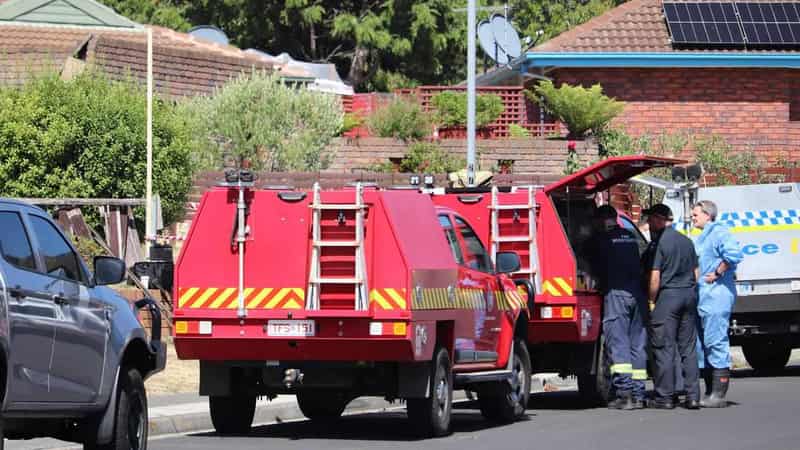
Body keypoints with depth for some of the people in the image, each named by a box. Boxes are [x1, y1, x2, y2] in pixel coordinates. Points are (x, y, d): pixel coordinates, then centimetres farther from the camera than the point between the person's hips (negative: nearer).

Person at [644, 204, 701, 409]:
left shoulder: (659, 243, -9)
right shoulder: (686, 241, 14)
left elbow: (655, 277, -13)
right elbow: (695, 274, 18)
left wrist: (651, 300, -4)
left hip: (667, 296, -7)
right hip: (689, 294, 7)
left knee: (664, 348, -3)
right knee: (688, 348, 8)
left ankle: (665, 396, -3)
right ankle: (692, 396, 6)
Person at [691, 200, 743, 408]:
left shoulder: (719, 233, -9)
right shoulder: (701, 239, 22)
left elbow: (733, 254, -25)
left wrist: (717, 273, -18)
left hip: (716, 296, -11)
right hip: (701, 299, 11)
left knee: (716, 342, -11)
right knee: (701, 344, 11)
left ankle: (719, 395, -11)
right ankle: (710, 393, 16)